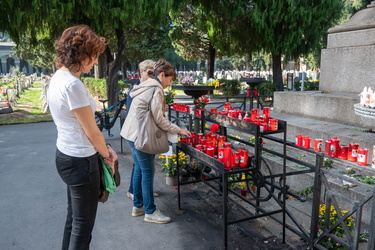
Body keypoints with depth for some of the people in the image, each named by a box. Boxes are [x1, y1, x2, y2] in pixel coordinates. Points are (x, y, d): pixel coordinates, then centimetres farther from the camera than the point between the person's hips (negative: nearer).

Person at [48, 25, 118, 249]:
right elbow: (92, 131, -18)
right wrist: (107, 155, -1)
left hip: (66, 155, 10)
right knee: (83, 224, 8)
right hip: (80, 161, -10)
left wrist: (104, 148, 8)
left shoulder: (59, 77, 5)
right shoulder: (73, 85, -25)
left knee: (74, 217, 24)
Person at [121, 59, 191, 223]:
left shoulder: (147, 86, 16)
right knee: (148, 172, -1)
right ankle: (150, 212, 10)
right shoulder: (156, 90, -15)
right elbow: (159, 119, -17)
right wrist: (178, 130, -9)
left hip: (132, 133, 11)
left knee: (139, 169, 17)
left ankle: (137, 206, 29)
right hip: (139, 135, -11)